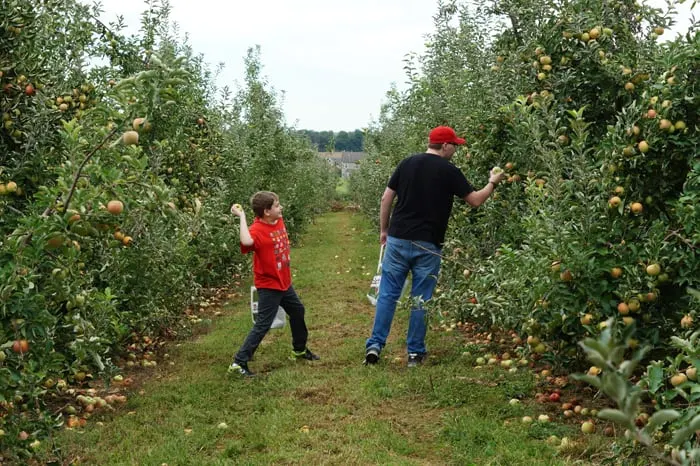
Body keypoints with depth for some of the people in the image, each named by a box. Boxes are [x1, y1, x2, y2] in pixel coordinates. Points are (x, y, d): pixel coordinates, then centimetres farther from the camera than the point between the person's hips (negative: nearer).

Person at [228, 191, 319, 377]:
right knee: (263, 325, -8)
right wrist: (242, 216, -40)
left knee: (298, 311, 24)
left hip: (284, 282, 9)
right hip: (268, 286, -9)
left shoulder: (279, 222, -1)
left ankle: (300, 349, 44)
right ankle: (239, 362, 0)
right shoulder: (257, 230, -25)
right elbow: (246, 241, -49)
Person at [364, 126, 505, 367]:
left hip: (398, 239, 3)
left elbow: (386, 198, 7)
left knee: (388, 294, 8)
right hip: (428, 245, -3)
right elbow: (475, 200, 2)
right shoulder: (449, 171, -4)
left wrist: (384, 229, 16)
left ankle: (375, 345, 2)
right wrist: (492, 183, 19)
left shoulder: (407, 163, 6)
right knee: (421, 299, 6)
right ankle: (415, 352, 11)